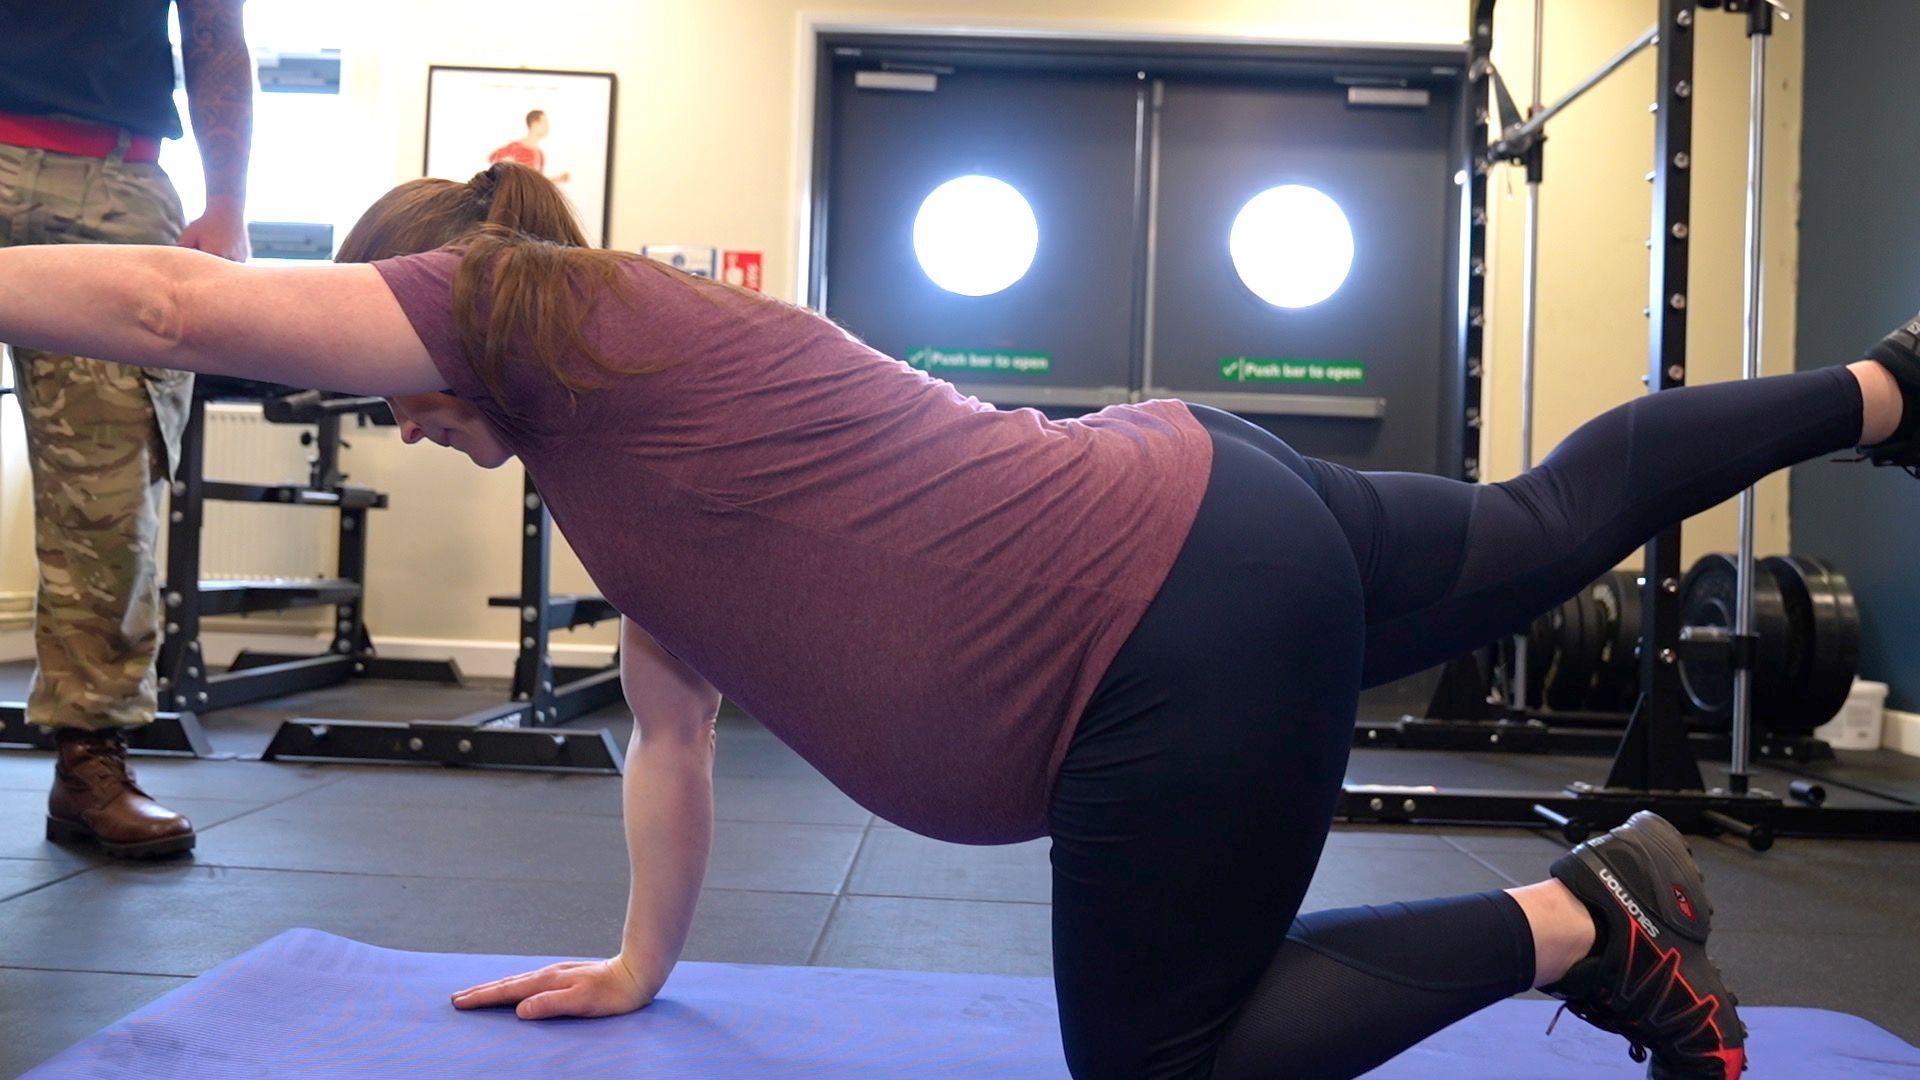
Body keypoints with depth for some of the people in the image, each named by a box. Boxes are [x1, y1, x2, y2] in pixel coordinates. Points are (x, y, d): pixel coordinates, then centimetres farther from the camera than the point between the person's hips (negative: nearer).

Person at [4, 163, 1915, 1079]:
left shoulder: (563, 325, -5)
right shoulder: (628, 444, 19)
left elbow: (187, 305, -11)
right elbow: (671, 722, 22)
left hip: (1186, 641, -9)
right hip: (1215, 515, 10)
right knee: (1549, 517, 27)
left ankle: (1583, 914, 7)